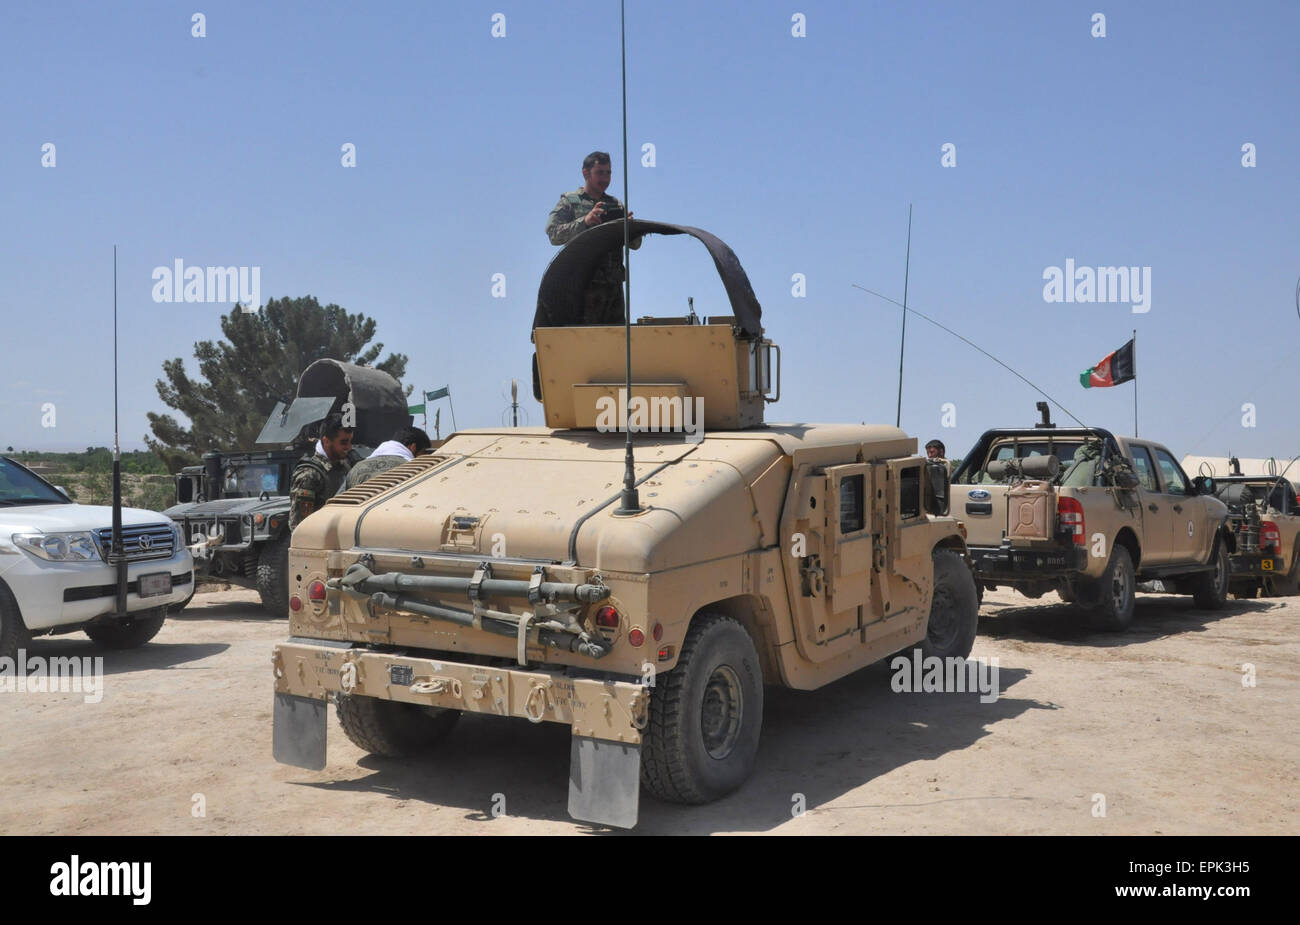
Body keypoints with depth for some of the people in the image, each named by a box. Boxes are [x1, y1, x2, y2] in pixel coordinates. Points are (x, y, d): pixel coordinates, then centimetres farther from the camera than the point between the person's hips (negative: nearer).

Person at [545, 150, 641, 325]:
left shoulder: (616, 205, 20)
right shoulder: (569, 201, 7)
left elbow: (635, 244, 15)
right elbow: (553, 234, -7)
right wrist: (584, 221, -19)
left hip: (614, 284, 5)